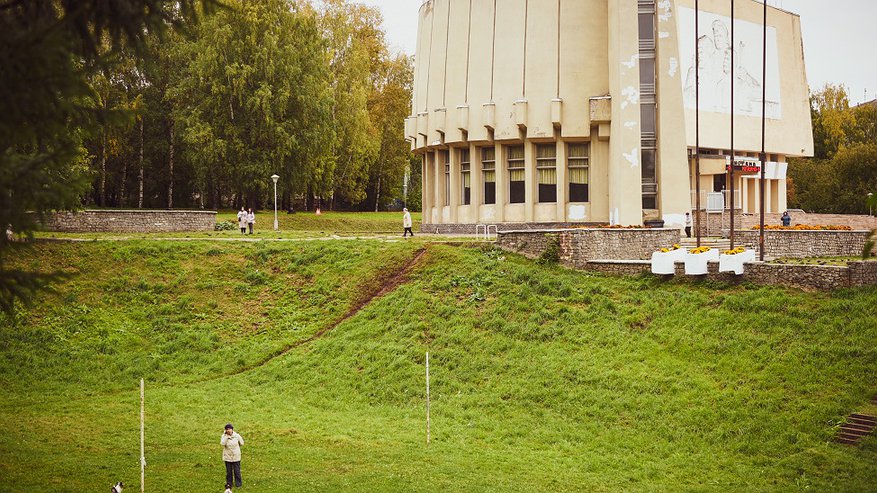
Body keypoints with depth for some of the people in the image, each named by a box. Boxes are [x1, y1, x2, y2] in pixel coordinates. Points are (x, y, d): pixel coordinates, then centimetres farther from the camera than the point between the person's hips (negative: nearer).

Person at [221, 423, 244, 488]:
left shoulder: (236, 436, -9)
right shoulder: (224, 436, -8)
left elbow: (241, 443, 5)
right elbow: (222, 443, -26)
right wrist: (227, 436, -26)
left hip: (236, 456, -1)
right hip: (227, 457, 1)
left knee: (237, 471, 4)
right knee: (228, 471, 10)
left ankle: (238, 483, 16)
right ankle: (229, 483, 23)